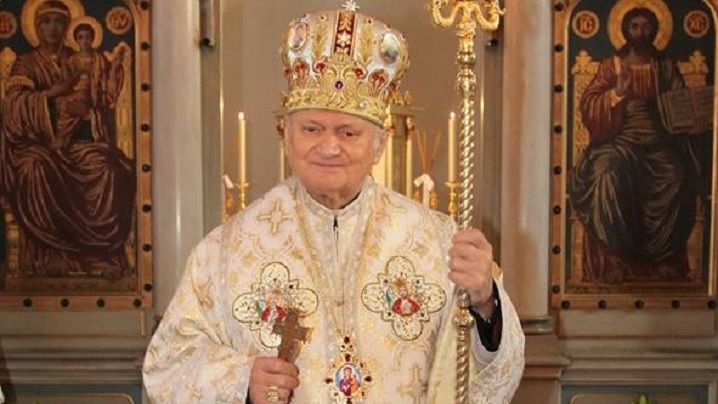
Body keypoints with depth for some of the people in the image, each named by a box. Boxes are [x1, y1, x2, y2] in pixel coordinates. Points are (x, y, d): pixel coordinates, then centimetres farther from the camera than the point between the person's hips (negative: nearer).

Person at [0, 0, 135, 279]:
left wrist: (66, 135, -11)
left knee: (112, 167, -28)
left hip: (73, 138, 2)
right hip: (36, 141, -2)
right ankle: (49, 254, -27)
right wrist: (52, 93, -24)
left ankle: (102, 251, -26)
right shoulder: (26, 64, 8)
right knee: (37, 170, -37)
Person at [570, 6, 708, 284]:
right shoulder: (610, 66, 7)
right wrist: (617, 92, -18)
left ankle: (663, 258, -12)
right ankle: (616, 257, -22)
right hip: (620, 141, -2)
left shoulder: (666, 67, 13)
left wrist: (694, 122, -13)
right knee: (609, 175, -33)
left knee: (675, 179, -27)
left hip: (658, 143, 2)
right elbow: (588, 106, -2)